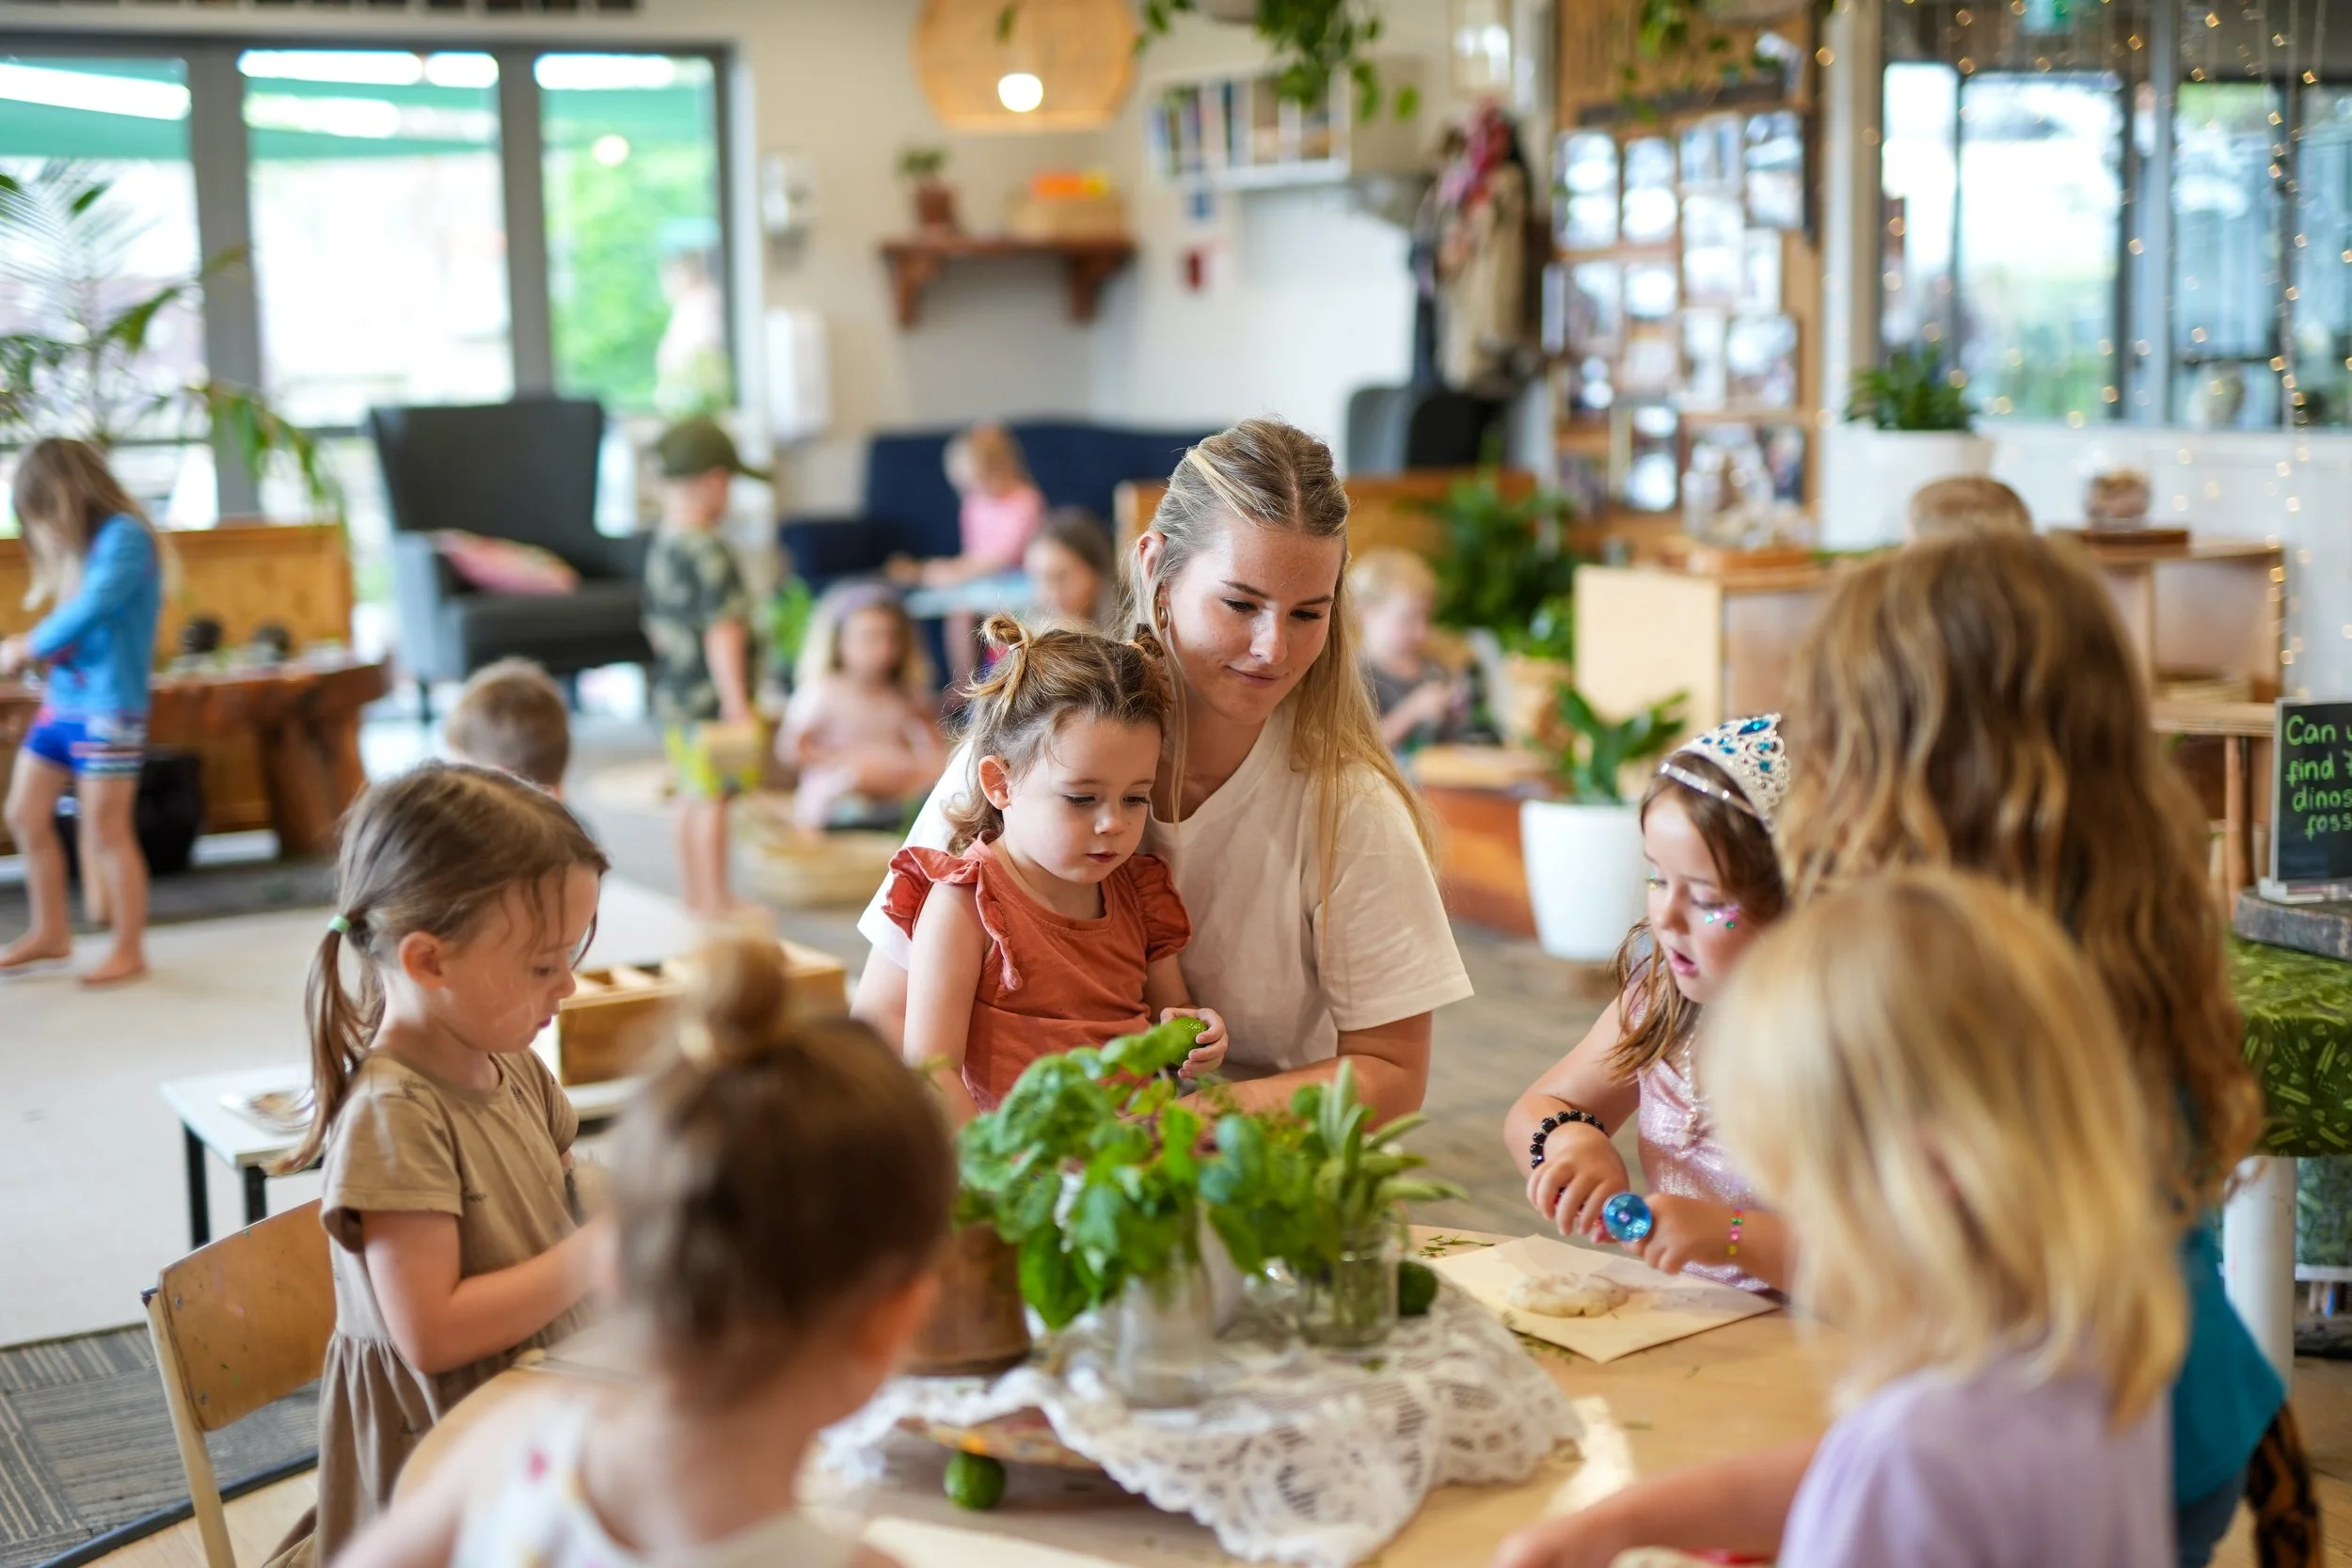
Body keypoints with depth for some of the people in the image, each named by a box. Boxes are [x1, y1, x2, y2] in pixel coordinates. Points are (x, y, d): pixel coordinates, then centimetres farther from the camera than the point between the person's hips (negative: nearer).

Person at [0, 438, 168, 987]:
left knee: (107, 831, -2)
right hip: (61, 702, 9)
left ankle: (129, 951, 10)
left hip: (107, 709, -9)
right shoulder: (81, 547, 11)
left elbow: (91, 609, -24)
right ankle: (50, 932, 27)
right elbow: (79, 619, 11)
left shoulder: (124, 537, -15)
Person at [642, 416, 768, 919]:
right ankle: (714, 902, 5)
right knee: (713, 799, -2)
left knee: (693, 795, 16)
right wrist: (736, 704, -22)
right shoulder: (707, 552, -20)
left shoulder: (660, 547, 8)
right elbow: (721, 633, -23)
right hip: (710, 699, -9)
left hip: (672, 692, 9)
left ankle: (696, 895, 26)